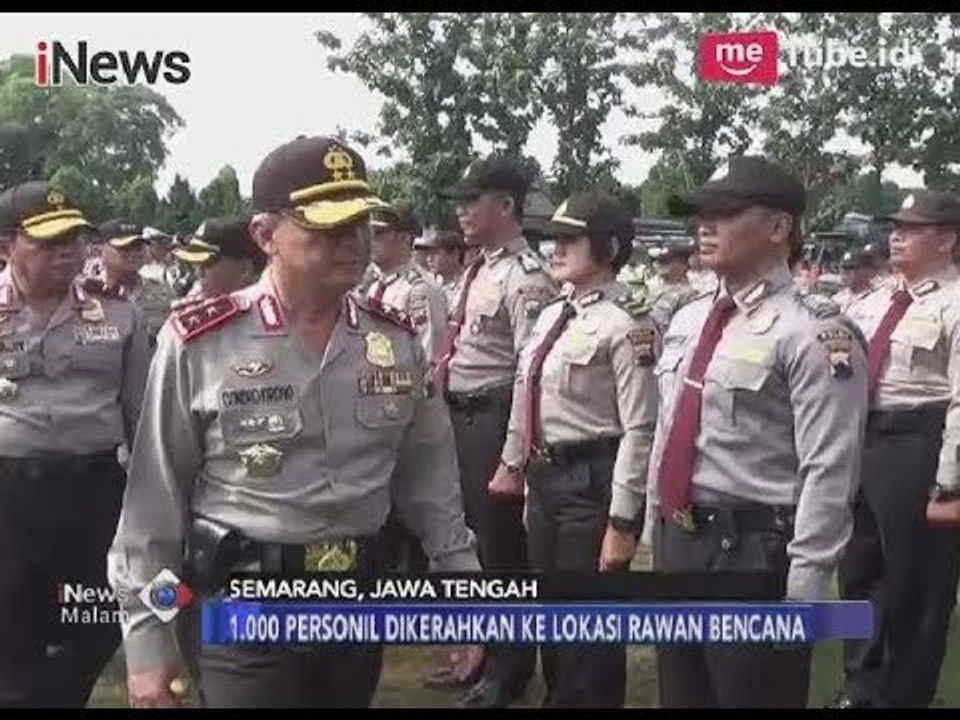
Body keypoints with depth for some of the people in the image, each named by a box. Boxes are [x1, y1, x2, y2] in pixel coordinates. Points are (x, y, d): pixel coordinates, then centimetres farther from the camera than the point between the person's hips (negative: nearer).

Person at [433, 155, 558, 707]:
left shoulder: (525, 277, -17)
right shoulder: (476, 269, 12)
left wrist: (515, 457, -22)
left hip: (495, 417, -9)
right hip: (461, 413, 9)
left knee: (502, 542, 4)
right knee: (467, 533, 19)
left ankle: (508, 671, 21)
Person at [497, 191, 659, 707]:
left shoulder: (625, 325, -17)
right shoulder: (551, 315, 9)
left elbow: (639, 430, -19)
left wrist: (622, 523, -20)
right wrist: (513, 465, 20)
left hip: (592, 481, -8)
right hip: (544, 477, 8)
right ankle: (558, 698, 40)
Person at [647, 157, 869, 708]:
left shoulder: (812, 331, -16)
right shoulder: (688, 319, 10)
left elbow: (829, 473, -19)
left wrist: (805, 588, -19)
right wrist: (659, 530, 17)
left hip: (753, 552, -7)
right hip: (676, 542, 8)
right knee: (681, 696, 20)